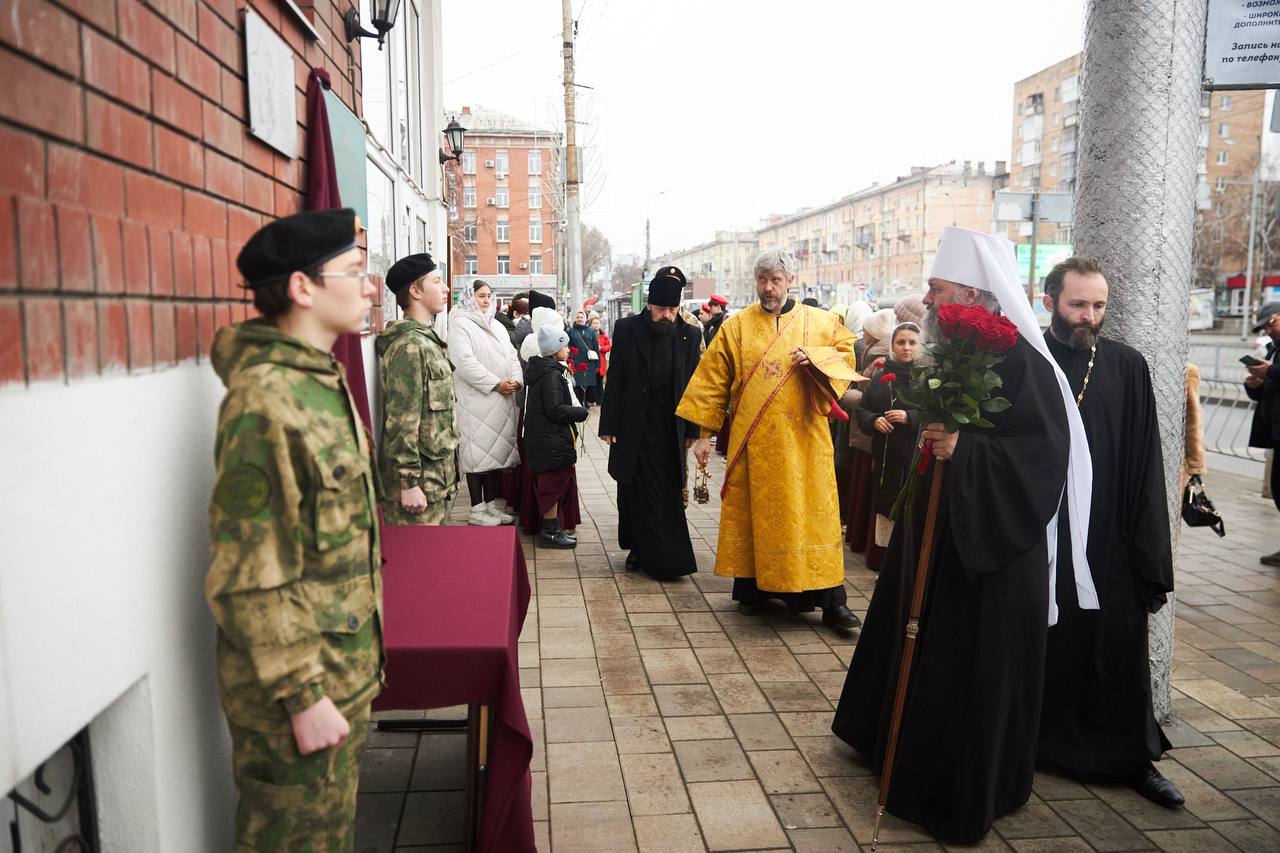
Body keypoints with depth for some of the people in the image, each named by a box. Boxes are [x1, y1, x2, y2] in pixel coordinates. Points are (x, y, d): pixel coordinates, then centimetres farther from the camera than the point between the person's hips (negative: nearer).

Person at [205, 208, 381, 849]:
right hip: (297, 684, -8)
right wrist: (302, 695, -20)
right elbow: (251, 577, -24)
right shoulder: (265, 402, -24)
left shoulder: (323, 380, 7)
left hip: (344, 668, 9)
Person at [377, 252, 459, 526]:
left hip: (437, 474, 10)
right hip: (419, 481, -10)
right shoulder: (409, 345, -16)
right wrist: (409, 483, -21)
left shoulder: (428, 340, 15)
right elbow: (401, 421, -20)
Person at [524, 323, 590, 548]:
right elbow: (556, 410, -22)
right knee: (554, 484, -2)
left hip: (544, 438, 10)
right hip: (552, 441, -10)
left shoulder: (541, 371, 14)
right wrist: (581, 413, -10)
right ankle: (550, 532, 5)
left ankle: (552, 528, 25)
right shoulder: (551, 375, -17)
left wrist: (575, 411, 15)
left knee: (554, 484, 16)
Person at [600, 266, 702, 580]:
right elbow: (615, 380, -2)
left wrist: (692, 430, 2)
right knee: (636, 491, 4)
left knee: (668, 493, 7)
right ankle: (639, 548, 14)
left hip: (670, 430, 2)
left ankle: (653, 554, 19)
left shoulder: (689, 335, 2)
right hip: (634, 429, -2)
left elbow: (693, 384, 5)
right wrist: (609, 426, -4)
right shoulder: (626, 329, -2)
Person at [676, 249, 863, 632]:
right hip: (753, 440, 0)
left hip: (804, 438, 0)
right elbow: (713, 381, 3)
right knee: (752, 511, 7)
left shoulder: (820, 322, 6)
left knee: (813, 512, 0)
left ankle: (832, 601, 5)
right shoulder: (736, 326, 4)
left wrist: (816, 358, -9)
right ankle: (751, 589, 21)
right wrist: (705, 432, 0)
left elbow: (846, 353, 12)